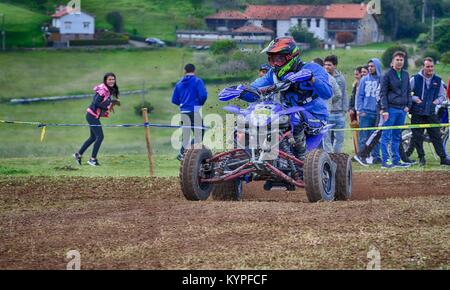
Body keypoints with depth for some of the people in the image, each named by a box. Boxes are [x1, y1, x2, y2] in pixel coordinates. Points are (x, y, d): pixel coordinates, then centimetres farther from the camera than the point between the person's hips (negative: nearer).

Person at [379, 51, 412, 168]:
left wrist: (408, 105, 5)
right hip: (391, 109, -6)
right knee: (386, 136, -4)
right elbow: (383, 93, -7)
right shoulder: (388, 75, -5)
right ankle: (385, 161, -5)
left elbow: (408, 91, 19)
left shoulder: (405, 74, 13)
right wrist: (384, 110, -13)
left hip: (402, 110, 6)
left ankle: (396, 160, 14)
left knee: (397, 136, 10)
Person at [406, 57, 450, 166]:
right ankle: (421, 158, 13)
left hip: (431, 113, 1)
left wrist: (437, 101, -4)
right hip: (417, 113, -1)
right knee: (417, 137, 2)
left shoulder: (438, 81, 6)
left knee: (436, 136, -2)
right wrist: (414, 99, -11)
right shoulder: (415, 79, -1)